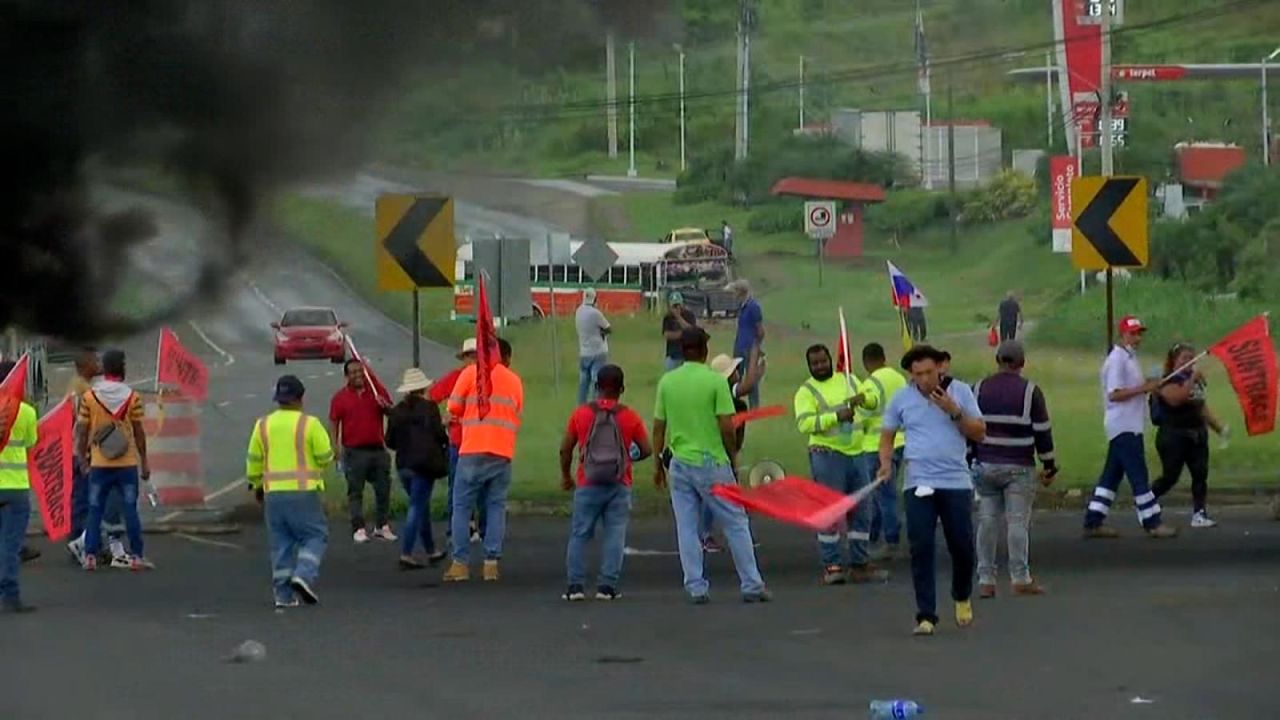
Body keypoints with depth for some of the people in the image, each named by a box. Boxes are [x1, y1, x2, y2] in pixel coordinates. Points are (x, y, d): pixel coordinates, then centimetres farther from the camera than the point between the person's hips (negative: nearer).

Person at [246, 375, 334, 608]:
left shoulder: (263, 425, 5)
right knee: (315, 536, 6)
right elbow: (326, 457, -6)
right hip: (304, 491, -4)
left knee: (280, 543, 9)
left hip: (274, 492, 4)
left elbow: (254, 460, 8)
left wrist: (256, 485, 22)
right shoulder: (309, 424, -7)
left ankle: (283, 594, 6)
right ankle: (304, 576, -16)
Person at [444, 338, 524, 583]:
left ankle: (460, 564, 0)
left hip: (473, 452, -3)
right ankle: (492, 563, -1)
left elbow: (454, 407, 2)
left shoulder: (472, 373, 2)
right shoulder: (515, 381, 11)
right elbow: (518, 416, 14)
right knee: (496, 508, 7)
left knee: (462, 507, 4)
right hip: (503, 453, 3)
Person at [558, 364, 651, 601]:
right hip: (619, 486, 0)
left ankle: (575, 584, 0)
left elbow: (565, 449, 3)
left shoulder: (581, 414, -1)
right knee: (614, 535, 3)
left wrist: (566, 476, 19)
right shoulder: (630, 417, -2)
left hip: (588, 486, 0)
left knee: (579, 535, 6)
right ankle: (608, 585, -3)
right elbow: (646, 450, 2)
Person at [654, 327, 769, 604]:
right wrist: (733, 457, 3)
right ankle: (751, 585, 6)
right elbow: (727, 427, -12)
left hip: (679, 464, 4)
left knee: (686, 528, 7)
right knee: (736, 523, 5)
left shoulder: (667, 382, 2)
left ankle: (696, 588, 4)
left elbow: (658, 427, 6)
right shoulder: (715, 381, -10)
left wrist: (659, 464, 15)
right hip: (711, 462, -4)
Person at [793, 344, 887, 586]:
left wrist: (862, 398, -8)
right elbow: (804, 423, -15)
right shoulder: (807, 391, -3)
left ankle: (859, 564, 15)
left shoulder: (848, 380, 15)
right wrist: (837, 416, -24)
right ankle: (831, 566, -6)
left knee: (861, 510, 8)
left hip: (856, 454, 6)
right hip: (827, 455, -6)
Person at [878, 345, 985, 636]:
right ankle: (926, 616, -4)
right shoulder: (901, 400, 5)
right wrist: (886, 463, -6)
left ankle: (962, 598, 32)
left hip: (956, 482, 0)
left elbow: (979, 434, 2)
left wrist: (954, 412, -13)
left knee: (962, 546, 4)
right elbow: (887, 436, 12)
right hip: (918, 485, 0)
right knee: (921, 549, -7)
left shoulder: (960, 392, 2)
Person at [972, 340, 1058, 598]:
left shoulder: (978, 390, 5)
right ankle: (1021, 579, -4)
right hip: (1019, 468, -3)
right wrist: (1049, 466, 6)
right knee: (1018, 522, -2)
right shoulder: (1030, 392, -4)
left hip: (985, 465, 3)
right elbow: (1042, 432, -3)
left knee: (987, 521, 5)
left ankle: (985, 580, 3)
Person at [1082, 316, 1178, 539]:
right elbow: (1114, 394, -20)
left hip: (1130, 426, 10)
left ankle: (1093, 522, 11)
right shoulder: (1117, 360, -13)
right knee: (1138, 473, -8)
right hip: (1124, 426, -10)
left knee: (1112, 474, 10)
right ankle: (1152, 523, -7)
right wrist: (1143, 388, -21)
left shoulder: (1130, 358, 17)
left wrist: (1148, 386, 5)